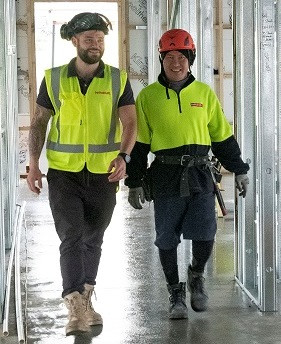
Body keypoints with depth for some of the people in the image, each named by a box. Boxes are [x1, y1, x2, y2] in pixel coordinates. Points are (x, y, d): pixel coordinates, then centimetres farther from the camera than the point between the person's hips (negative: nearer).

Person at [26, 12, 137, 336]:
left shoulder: (118, 79, -1)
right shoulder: (54, 78, 0)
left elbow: (129, 122, -9)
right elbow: (39, 122, 7)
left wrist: (123, 156, -27)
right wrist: (34, 163, -2)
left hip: (103, 174, 1)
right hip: (63, 173, -1)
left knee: (93, 239, 14)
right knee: (71, 237, -13)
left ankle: (85, 301, 31)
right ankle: (76, 310, -19)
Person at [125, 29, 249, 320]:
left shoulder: (205, 94, 8)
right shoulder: (148, 97, 3)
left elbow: (222, 135, 15)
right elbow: (138, 144, 4)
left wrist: (239, 170, 15)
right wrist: (134, 183, 1)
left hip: (199, 175, 1)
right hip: (165, 178, -1)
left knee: (205, 236, -7)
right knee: (167, 240, 4)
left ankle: (197, 276, 24)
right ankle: (175, 293, 22)